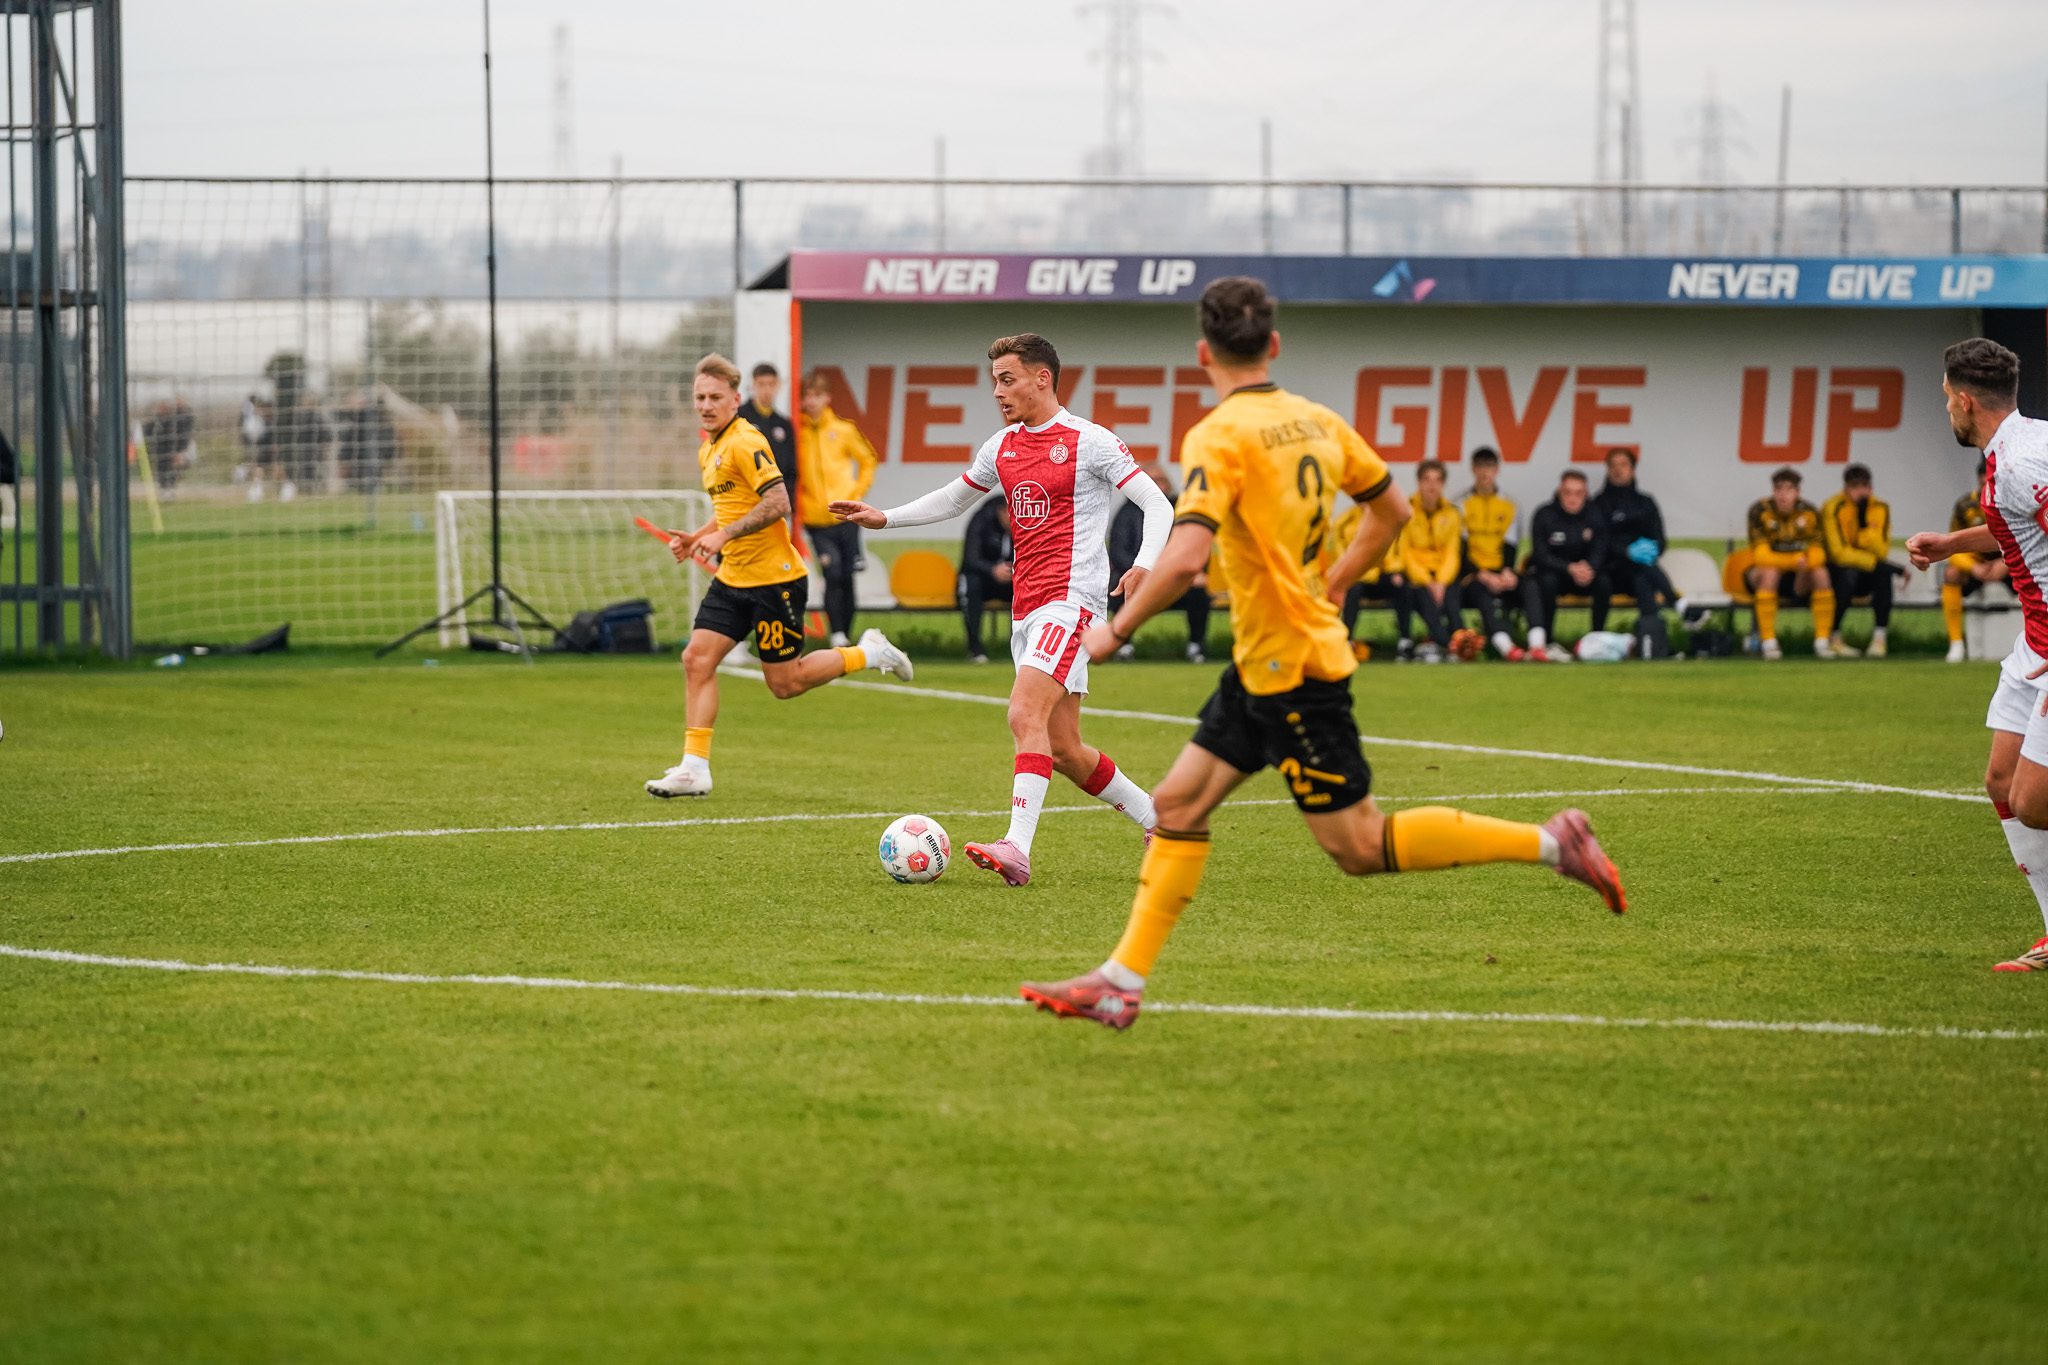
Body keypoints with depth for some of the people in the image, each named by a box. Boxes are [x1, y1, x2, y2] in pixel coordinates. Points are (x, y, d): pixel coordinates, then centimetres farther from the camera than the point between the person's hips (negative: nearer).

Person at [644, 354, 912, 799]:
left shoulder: (744, 443, -16)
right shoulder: (709, 450, 14)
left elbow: (777, 503, -24)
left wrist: (723, 536, -24)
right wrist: (697, 538, 11)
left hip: (773, 578, -9)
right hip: (732, 579, 9)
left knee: (785, 683, -1)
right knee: (697, 659, -5)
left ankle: (870, 653, 19)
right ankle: (694, 769, -5)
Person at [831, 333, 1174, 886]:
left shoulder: (1088, 442, -6)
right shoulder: (1001, 448, 15)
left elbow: (1157, 504, -8)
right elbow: (953, 499, 32)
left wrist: (1144, 565, -25)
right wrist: (884, 518, 22)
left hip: (1070, 600, -8)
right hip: (1026, 608, 8)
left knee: (1025, 715, -24)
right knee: (1063, 749, 8)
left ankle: (1017, 848, -31)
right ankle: (1156, 817, 25)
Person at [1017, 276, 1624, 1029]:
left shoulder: (1219, 437, -18)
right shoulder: (1316, 421, 6)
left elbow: (1185, 557, -30)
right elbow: (1391, 508, 17)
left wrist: (1115, 630, -17)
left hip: (1290, 667, -9)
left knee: (1358, 846, -3)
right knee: (1178, 805, 10)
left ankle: (1548, 842, -2)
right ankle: (1121, 981, 10)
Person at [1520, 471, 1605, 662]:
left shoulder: (1594, 516, -2)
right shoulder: (1545, 515, -11)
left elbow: (1599, 552, -8)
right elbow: (1540, 555, -17)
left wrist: (1589, 569, -32)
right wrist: (1570, 568, -32)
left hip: (1583, 570, 3)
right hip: (1548, 570, -3)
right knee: (1547, 581, -36)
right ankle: (1546, 644, -34)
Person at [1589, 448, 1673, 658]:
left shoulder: (1645, 502, 21)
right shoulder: (1600, 503, 10)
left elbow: (1659, 539, 12)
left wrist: (1651, 549, -12)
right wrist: (1629, 551, -20)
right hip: (1612, 568, -1)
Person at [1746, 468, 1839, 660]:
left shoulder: (1809, 513, -5)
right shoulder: (1760, 511, -15)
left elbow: (1817, 554, -8)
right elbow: (1762, 556, -20)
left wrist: (1804, 566, -31)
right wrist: (1796, 560, -31)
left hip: (1798, 575, 3)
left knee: (1821, 573, -25)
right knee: (1769, 573, -36)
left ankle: (1822, 641, -21)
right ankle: (1768, 642, -34)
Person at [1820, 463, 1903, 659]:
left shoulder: (1879, 509, -2)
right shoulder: (1834, 508, -16)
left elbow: (1881, 551, -16)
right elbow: (1839, 553, -24)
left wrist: (1865, 525, -28)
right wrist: (1872, 561, -26)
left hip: (1864, 576, 4)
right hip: (1834, 568, -4)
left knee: (1884, 572, -28)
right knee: (1847, 573, -36)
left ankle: (1879, 638, -24)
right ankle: (1834, 638, -21)